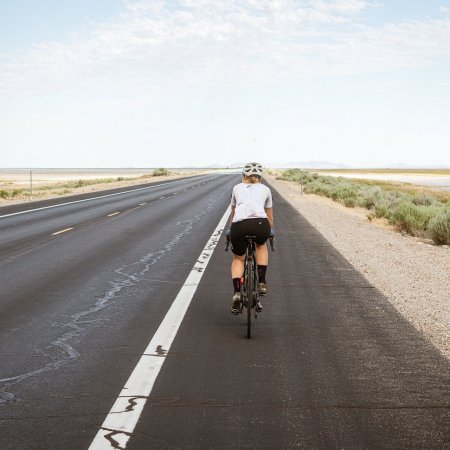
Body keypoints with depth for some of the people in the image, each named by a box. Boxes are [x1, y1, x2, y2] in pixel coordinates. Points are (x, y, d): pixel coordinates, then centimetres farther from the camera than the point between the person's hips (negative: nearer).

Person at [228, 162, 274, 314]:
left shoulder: (237, 188, 30)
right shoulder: (265, 189, 28)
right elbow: (270, 217, 36)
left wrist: (232, 231, 56)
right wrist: (267, 232, 53)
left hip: (239, 226, 0)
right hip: (260, 225, 0)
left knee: (238, 259, 25)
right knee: (261, 246, 35)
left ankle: (237, 293, 5)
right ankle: (262, 283, 24)